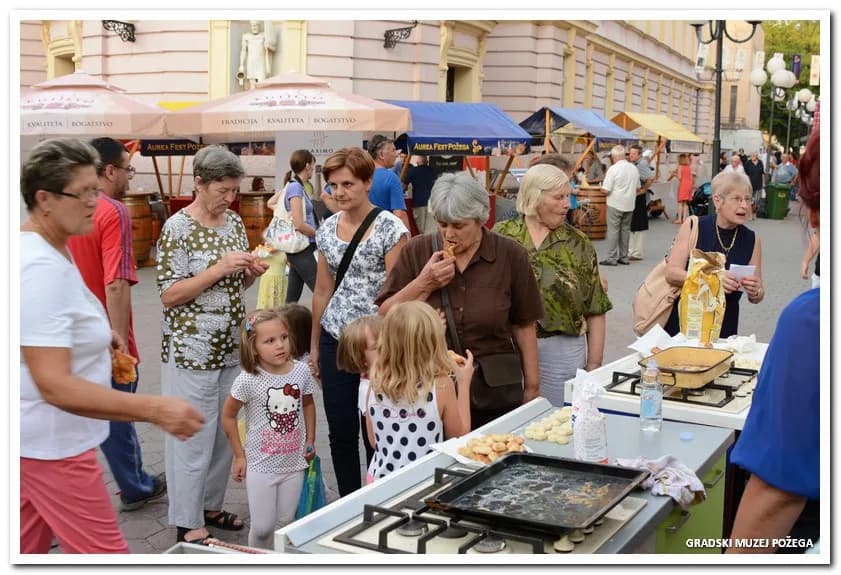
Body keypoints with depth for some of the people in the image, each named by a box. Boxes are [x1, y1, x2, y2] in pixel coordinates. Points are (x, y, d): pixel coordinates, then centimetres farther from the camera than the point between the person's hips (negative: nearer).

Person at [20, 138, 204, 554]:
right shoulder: (41, 267, -25)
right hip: (50, 440, -10)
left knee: (29, 547, 19)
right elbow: (54, 385, -32)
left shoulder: (43, 249, 8)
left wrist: (93, 335, 16)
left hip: (39, 434, 10)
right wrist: (155, 409, -39)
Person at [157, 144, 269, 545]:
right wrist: (219, 268, -22)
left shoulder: (234, 222, 8)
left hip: (231, 347, 7)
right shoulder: (178, 227, -13)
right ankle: (188, 524, 15)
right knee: (193, 437, 2)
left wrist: (253, 272, -5)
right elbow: (168, 296, -15)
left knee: (227, 433, 15)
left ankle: (211, 505, 32)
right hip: (191, 350, -7)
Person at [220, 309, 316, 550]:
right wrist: (239, 456, -3)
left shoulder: (301, 371, -7)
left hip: (294, 462, 3)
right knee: (262, 527, 3)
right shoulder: (248, 380, -17)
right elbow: (228, 416, -5)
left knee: (287, 522, 13)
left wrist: (310, 440, 9)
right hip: (261, 466, -3)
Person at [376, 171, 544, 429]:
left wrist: (531, 386, 2)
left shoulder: (510, 256, -3)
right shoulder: (416, 251, -1)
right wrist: (424, 284, -15)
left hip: (493, 393, 0)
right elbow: (385, 317, -3)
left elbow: (524, 325, 2)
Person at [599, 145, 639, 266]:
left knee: (613, 230, -1)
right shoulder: (634, 168, 5)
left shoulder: (613, 169, -15)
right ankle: (624, 257, 18)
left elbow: (606, 190, -16)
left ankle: (612, 258, -1)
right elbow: (638, 187, 13)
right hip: (629, 204, 6)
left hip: (615, 204, -6)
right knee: (625, 230, 13)